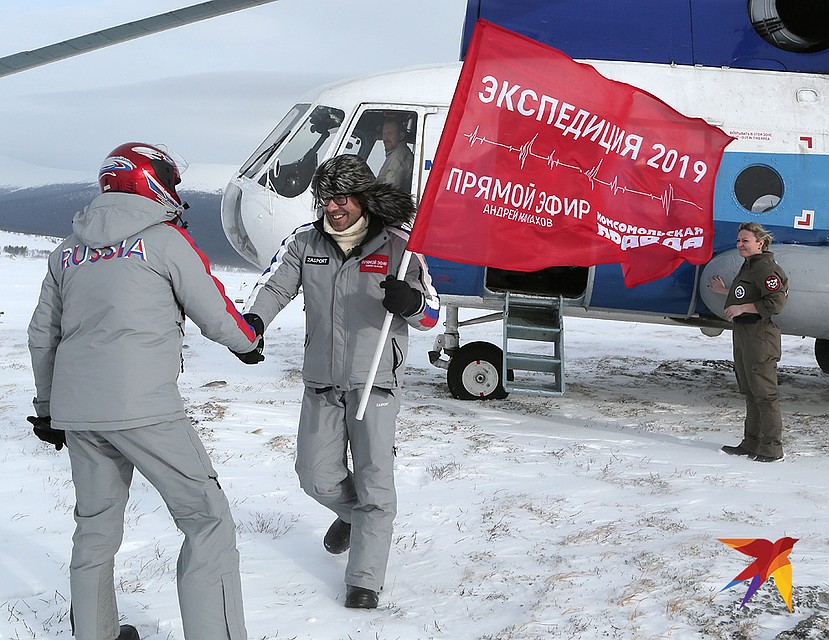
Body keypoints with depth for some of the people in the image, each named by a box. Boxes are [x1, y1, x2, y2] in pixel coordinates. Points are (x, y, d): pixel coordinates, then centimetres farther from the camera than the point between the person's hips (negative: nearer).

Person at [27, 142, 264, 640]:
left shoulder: (68, 252, 17)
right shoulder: (165, 238, -1)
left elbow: (42, 335, 22)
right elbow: (215, 315, 1)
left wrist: (48, 406, 33)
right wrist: (250, 342, 22)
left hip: (75, 412, 7)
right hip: (142, 408, -7)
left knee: (97, 524, 20)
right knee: (208, 520, -2)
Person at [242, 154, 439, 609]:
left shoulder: (396, 246, -7)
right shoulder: (305, 242, 2)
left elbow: (431, 314, -6)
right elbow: (274, 285, -4)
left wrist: (410, 302, -31)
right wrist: (252, 321, -25)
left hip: (375, 382, -4)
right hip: (321, 383, 4)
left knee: (374, 482, -6)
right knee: (317, 476, 11)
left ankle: (365, 580, 3)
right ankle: (351, 513, 44)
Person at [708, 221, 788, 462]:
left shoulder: (765, 268, -15)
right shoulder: (748, 266, 17)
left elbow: (776, 303, -23)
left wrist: (742, 308, -20)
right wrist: (725, 292, 29)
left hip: (760, 336, -11)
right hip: (742, 334, 11)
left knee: (764, 392, -6)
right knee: (750, 392, 15)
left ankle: (772, 447, -1)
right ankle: (752, 443, 22)